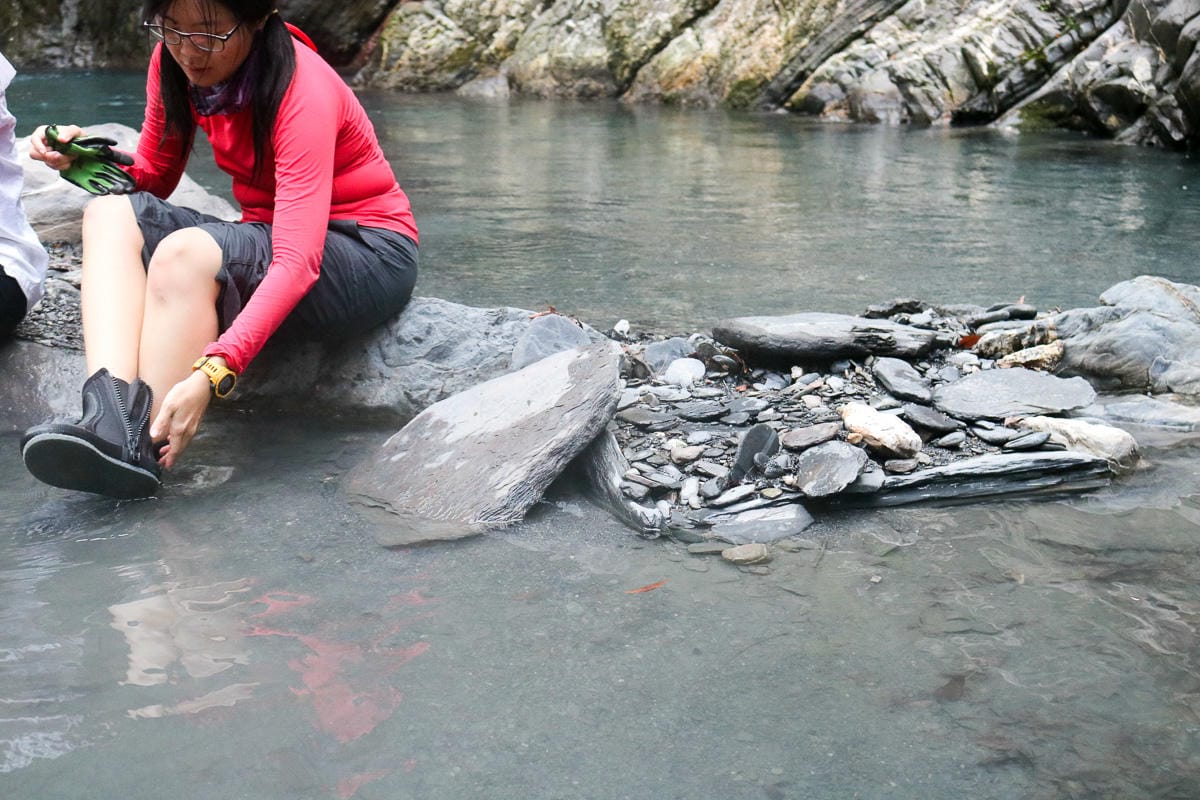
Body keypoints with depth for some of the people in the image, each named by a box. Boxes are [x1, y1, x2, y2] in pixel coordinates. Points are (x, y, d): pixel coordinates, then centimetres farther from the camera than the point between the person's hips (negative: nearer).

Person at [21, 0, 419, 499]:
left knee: (184, 252, -31)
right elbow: (154, 178, 10)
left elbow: (298, 261, -33)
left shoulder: (302, 92, -23)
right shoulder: (173, 63, -2)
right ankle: (111, 416, -33)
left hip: (370, 259, -7)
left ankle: (143, 447, -26)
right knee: (112, 214, -13)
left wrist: (212, 372, -44)